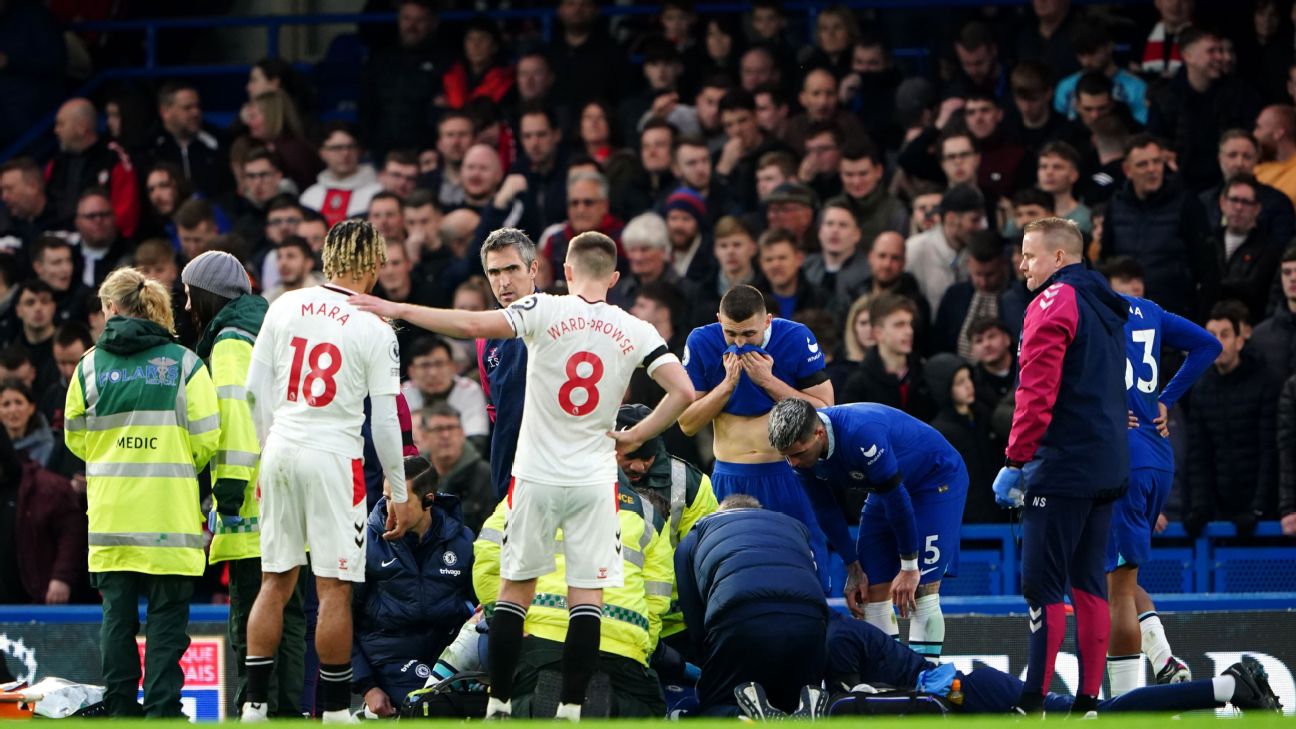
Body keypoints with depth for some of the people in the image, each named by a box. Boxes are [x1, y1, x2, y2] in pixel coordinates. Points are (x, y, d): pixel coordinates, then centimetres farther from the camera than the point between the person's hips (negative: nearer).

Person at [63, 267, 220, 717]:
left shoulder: (90, 365, 3)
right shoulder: (185, 363, -1)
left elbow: (76, 439, 11)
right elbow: (207, 440, -2)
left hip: (111, 511, 2)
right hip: (169, 510, -2)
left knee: (118, 613, 7)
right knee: (167, 616, 1)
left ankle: (121, 707, 7)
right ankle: (161, 708, -4)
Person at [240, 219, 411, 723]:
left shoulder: (285, 307, 5)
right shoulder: (374, 329, -6)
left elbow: (255, 390, 7)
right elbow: (384, 422, -5)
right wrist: (399, 495, 4)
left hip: (281, 453, 4)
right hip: (335, 457, -4)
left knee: (275, 582, 11)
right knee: (334, 589, -1)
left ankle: (254, 706, 10)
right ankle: (334, 713, 2)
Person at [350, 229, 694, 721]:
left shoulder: (545, 311, -8)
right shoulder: (635, 332, 0)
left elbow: (474, 325, -18)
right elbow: (683, 391, -6)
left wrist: (398, 310, -12)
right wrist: (634, 437, 6)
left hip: (536, 477, -1)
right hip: (595, 478, 1)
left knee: (515, 588, 9)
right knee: (587, 594, 3)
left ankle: (499, 704, 9)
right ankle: (571, 708, -2)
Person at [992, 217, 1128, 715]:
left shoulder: (1054, 303, -9)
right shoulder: (1106, 308, 18)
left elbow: (1037, 391, -16)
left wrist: (1016, 459, -12)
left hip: (1062, 467, -9)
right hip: (1107, 466, 9)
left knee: (1042, 583, -8)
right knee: (1087, 582, 10)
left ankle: (1034, 701, -11)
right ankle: (1088, 700, 8)